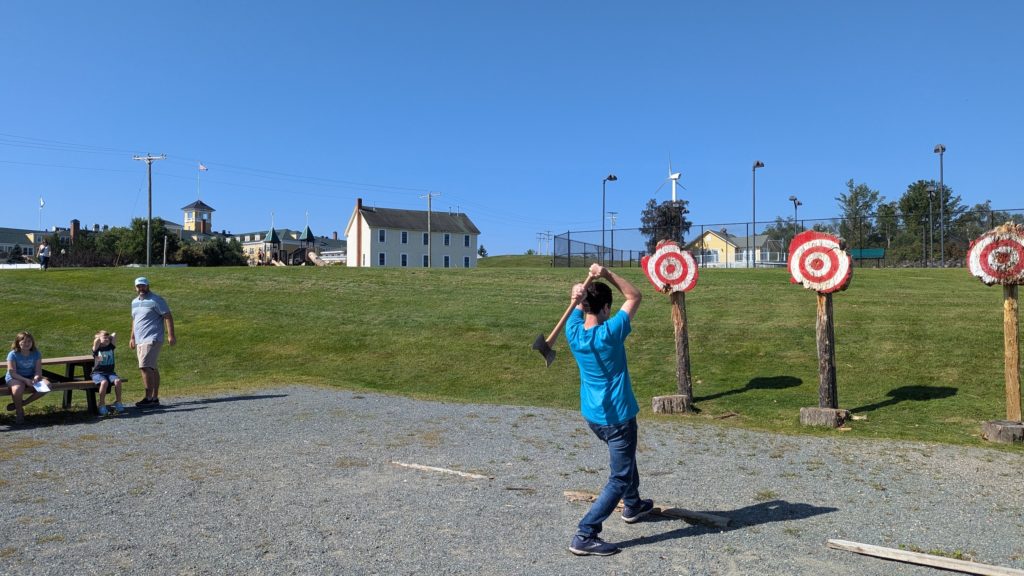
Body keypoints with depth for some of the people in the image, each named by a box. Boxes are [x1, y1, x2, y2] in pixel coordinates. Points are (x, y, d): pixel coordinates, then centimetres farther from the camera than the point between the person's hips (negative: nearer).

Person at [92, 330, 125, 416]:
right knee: (104, 382, -34)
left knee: (117, 380, -28)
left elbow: (114, 335, 0)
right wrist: (99, 337, 1)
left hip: (110, 372, 3)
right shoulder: (97, 348, 2)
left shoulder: (111, 347, 10)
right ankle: (102, 406, -23)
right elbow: (97, 341, -19)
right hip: (98, 373, -3)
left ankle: (118, 403, -12)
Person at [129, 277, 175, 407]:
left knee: (145, 367, -16)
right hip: (140, 341, 8)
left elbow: (168, 317, -12)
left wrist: (170, 335, -19)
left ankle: (149, 398, -12)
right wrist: (132, 338, 25)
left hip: (152, 339, -8)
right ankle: (155, 398, 13)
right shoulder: (135, 302, 17)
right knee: (151, 368, 10)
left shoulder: (156, 300, -7)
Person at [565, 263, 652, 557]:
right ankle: (585, 536, -4)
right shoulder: (610, 333, -24)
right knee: (619, 478, 1)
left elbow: (579, 310, 10)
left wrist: (579, 298, -13)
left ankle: (633, 506, 50)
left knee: (625, 457, 31)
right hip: (617, 417, -7)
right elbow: (635, 297, -14)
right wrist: (608, 274, -21)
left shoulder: (573, 332, -9)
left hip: (591, 416, 8)